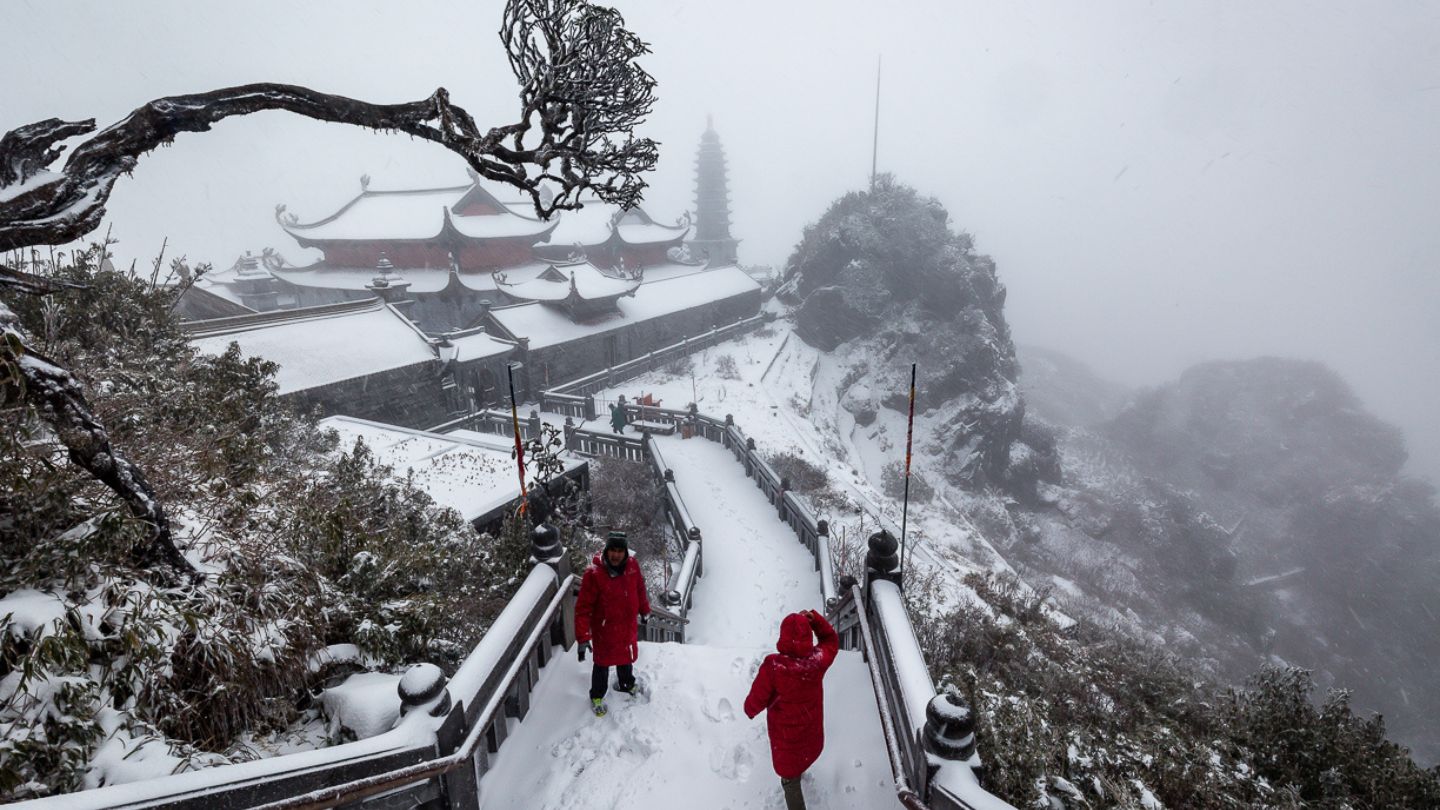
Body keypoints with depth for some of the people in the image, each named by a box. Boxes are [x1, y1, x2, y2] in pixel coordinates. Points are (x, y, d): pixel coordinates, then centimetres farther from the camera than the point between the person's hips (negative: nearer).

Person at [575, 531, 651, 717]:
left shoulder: (632, 566, -14)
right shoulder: (594, 574, -27)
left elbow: (640, 589, 5)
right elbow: (583, 607, -23)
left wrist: (644, 611, 18)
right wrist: (583, 637, -23)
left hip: (628, 625, 4)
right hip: (604, 629, -4)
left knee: (627, 658, 26)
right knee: (603, 663, 13)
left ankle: (626, 685, 54)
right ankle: (597, 697, 39)